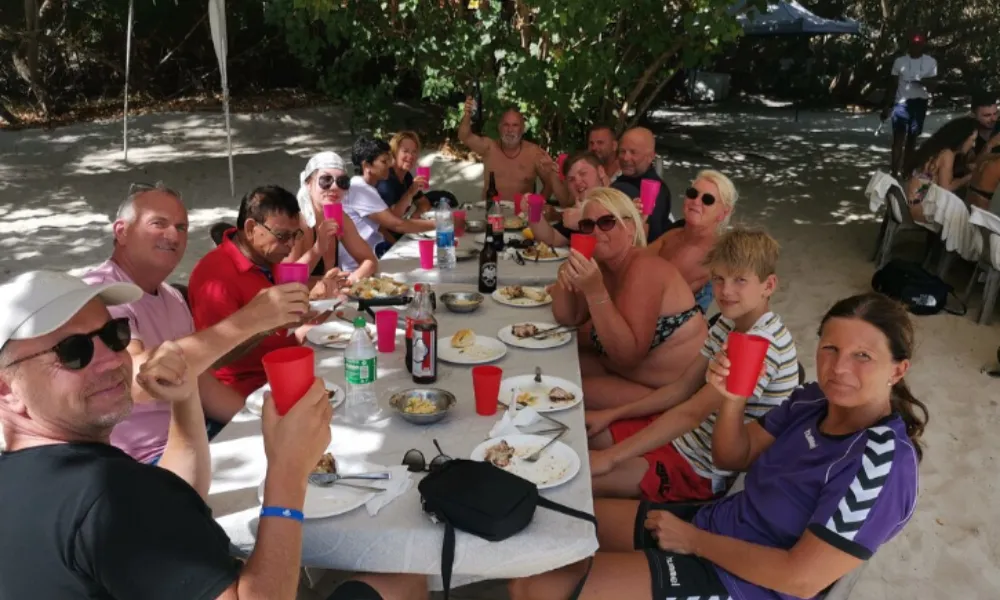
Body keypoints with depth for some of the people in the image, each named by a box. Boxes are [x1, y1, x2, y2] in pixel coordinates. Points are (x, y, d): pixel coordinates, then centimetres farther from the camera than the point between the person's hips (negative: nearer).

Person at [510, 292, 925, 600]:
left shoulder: (884, 462, -24)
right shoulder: (815, 401, -1)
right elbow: (731, 458, 7)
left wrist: (695, 540, -16)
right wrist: (733, 399, -14)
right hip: (714, 524, 8)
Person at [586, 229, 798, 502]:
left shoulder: (764, 344, -26)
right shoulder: (728, 324, 3)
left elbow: (692, 412, -30)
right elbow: (682, 388, 9)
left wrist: (610, 457, -30)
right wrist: (610, 415, 3)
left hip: (706, 469, -8)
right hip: (687, 433, 9)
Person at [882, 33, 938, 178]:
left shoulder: (931, 62, 4)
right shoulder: (899, 61, 1)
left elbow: (933, 82, 1)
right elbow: (892, 84, 3)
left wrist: (925, 81, -22)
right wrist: (887, 105, -1)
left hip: (920, 102, 2)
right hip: (901, 102, -2)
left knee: (912, 136, 10)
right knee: (899, 136, -11)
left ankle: (905, 167, 22)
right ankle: (894, 172, -15)